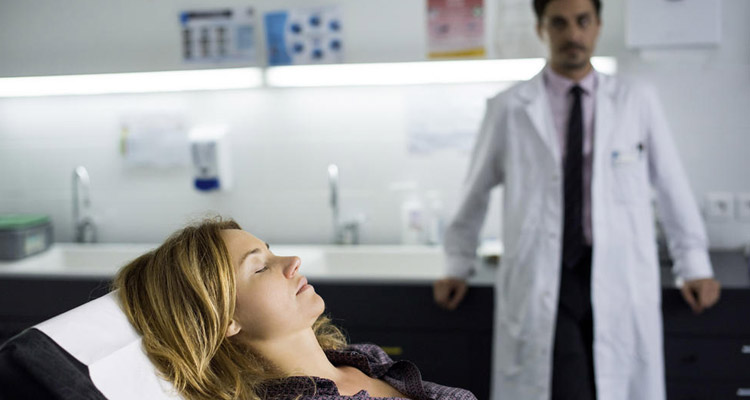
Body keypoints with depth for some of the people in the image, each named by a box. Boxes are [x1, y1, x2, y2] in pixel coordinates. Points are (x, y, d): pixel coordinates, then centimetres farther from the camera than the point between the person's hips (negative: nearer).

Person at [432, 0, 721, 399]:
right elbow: (474, 192, 14)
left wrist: (694, 265, 16)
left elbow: (672, 185, 14)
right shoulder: (509, 109, 4)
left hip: (619, 281, 2)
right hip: (541, 283, -1)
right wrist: (458, 267, 20)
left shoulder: (637, 102, 6)